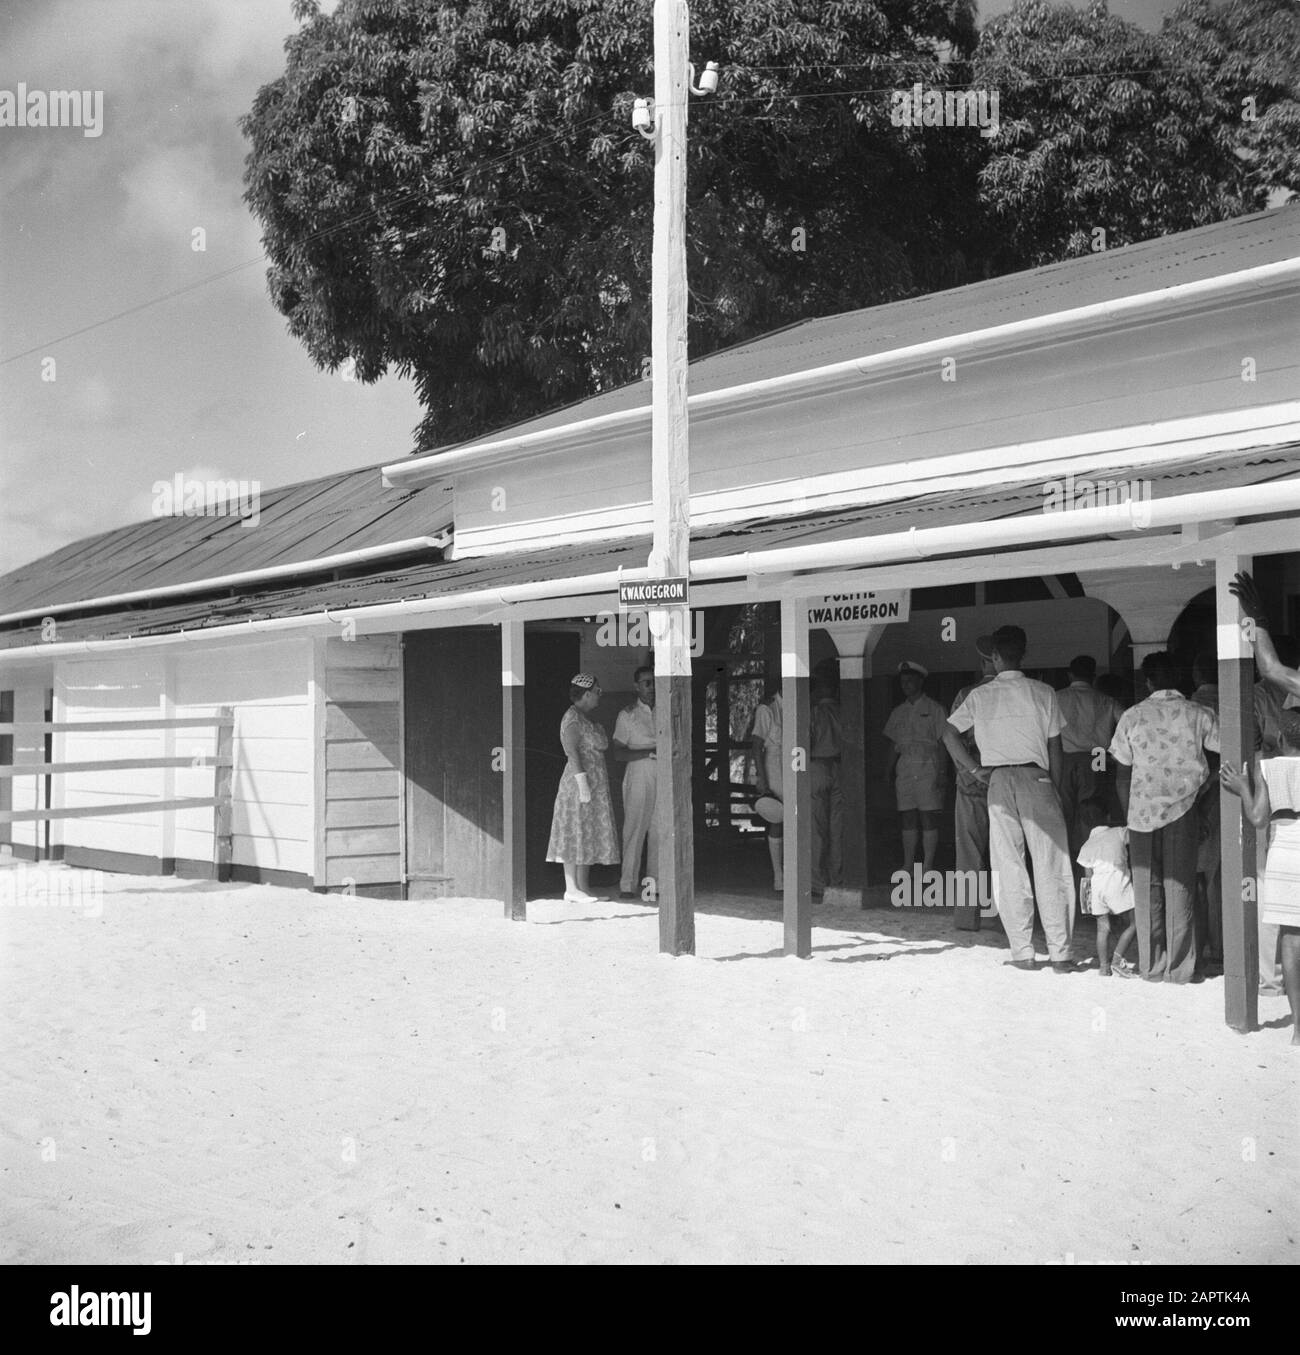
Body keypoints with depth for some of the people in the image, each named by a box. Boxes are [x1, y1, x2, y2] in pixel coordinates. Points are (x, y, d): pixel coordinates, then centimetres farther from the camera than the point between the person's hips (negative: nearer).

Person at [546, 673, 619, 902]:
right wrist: (582, 782, -24)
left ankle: (582, 888, 9)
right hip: (579, 781, -10)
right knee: (576, 833, -9)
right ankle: (571, 889, -8)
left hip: (594, 783, 10)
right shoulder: (573, 717, -11)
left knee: (586, 835, 8)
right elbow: (572, 751, -19)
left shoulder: (585, 718, 18)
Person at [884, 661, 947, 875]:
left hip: (928, 768, -4)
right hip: (904, 770, 5)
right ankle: (907, 866, 6)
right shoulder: (898, 712, 16)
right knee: (908, 819, 4)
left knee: (928, 818, -5)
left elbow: (943, 743, -2)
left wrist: (940, 774, -10)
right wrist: (890, 775, 10)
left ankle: (927, 866, -3)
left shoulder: (933, 709, 1)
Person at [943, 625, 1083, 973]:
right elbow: (1054, 748, 5)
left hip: (999, 782, 1)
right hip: (1036, 778, -1)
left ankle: (1022, 953, 5)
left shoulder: (980, 696, 5)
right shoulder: (1043, 693, 4)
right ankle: (1060, 954, -1)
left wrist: (974, 768, 6)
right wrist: (1055, 789, 12)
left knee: (1008, 869, 5)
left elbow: (949, 733, 0)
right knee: (1050, 868, 1)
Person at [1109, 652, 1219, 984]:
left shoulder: (1132, 717, 3)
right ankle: (1180, 967, 6)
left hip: (1142, 810, 1)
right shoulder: (1198, 714, 0)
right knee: (1179, 888, 5)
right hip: (1182, 810, -1)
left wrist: (1128, 816, 11)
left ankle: (1151, 966, 12)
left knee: (1147, 891, 8)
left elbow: (1123, 776, 4)